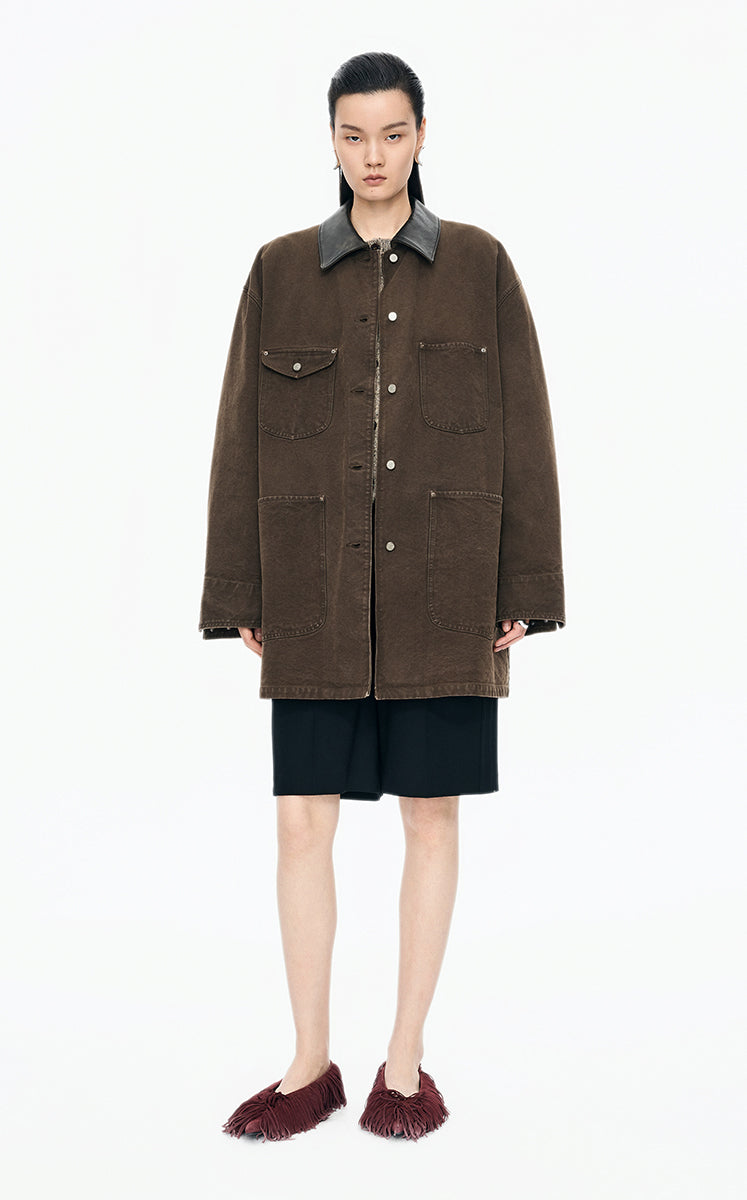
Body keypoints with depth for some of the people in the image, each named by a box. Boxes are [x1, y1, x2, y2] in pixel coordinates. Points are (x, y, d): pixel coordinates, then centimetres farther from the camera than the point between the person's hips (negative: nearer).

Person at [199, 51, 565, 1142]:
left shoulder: (480, 265, 4)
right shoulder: (279, 272, 7)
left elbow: (523, 431, 3)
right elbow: (241, 438, 6)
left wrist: (523, 590, -2)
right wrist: (240, 596, 2)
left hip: (442, 592, -1)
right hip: (317, 591, 1)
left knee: (432, 815, 5)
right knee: (303, 818, 1)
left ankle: (405, 1062, 19)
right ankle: (312, 1067, 17)